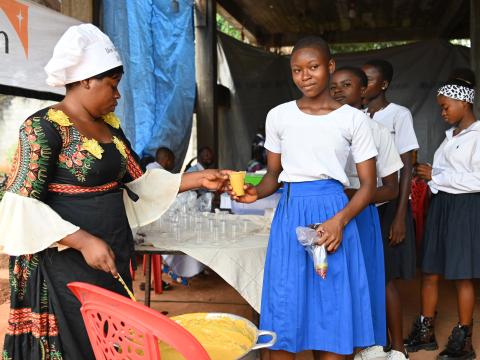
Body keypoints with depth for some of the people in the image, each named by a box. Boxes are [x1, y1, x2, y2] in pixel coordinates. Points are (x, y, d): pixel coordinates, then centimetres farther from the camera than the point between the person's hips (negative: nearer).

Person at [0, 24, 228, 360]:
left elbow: (139, 181, 14)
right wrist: (83, 241, -25)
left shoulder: (110, 126, 11)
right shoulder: (44, 127, -13)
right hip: (68, 262, -7)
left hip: (114, 255, 7)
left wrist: (199, 179, 7)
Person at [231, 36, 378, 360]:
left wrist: (340, 221, -15)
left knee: (332, 307, 2)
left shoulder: (353, 119, 2)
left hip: (333, 213, -1)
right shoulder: (279, 116, 8)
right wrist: (256, 193, -8)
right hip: (289, 214, 2)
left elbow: (369, 184, 2)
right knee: (283, 307, 2)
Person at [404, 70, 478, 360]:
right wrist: (428, 174, 0)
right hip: (441, 204, 7)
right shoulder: (451, 135, 15)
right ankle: (426, 332, 20)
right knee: (430, 271, 9)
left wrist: (436, 175, -13)